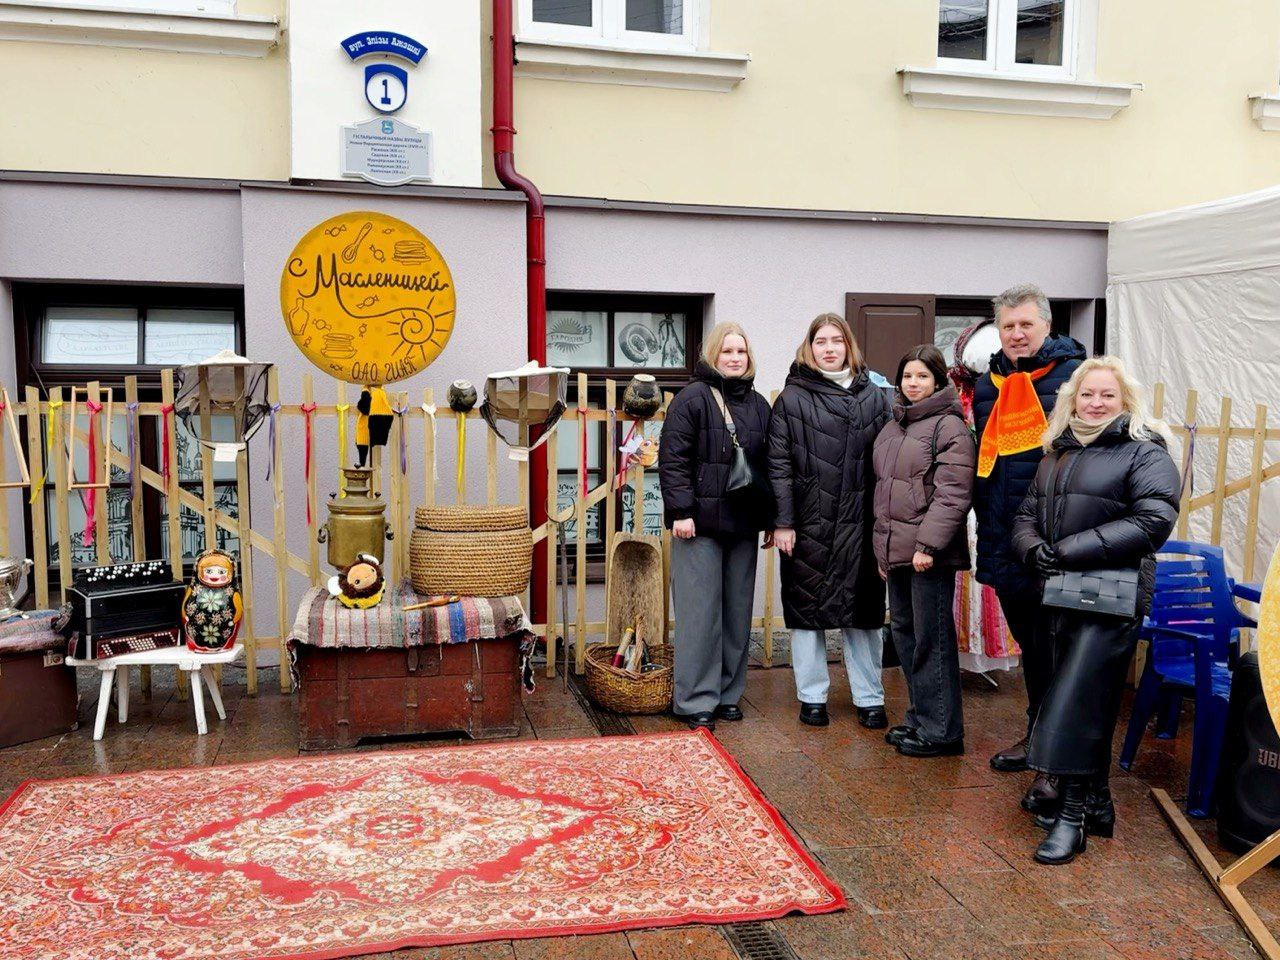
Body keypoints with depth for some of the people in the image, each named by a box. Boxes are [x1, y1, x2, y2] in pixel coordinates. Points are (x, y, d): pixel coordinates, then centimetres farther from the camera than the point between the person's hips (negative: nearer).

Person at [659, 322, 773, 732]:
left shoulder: (759, 405, 15)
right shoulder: (692, 398, -4)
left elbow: (767, 465, 19)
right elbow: (672, 458, -9)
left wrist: (770, 517, 16)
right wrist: (680, 511, -16)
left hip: (743, 525, 6)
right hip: (700, 523, -6)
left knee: (738, 610, 11)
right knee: (700, 611, -3)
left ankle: (728, 693, 23)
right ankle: (696, 701, 6)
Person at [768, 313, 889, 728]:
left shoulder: (874, 398, 10)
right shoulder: (792, 399, 1)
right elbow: (778, 465, -3)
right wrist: (782, 522, -9)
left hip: (860, 523, 2)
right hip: (808, 524, -2)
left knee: (862, 611, 8)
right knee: (806, 609, 6)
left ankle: (869, 699, 19)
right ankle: (812, 697, 19)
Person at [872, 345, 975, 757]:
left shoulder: (950, 427, -8)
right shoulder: (893, 427, 19)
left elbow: (953, 495, -16)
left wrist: (928, 544, -21)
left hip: (930, 555, -9)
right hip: (896, 550, 9)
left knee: (931, 638, -5)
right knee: (904, 632, 14)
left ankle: (940, 730, 4)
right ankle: (919, 717, 26)